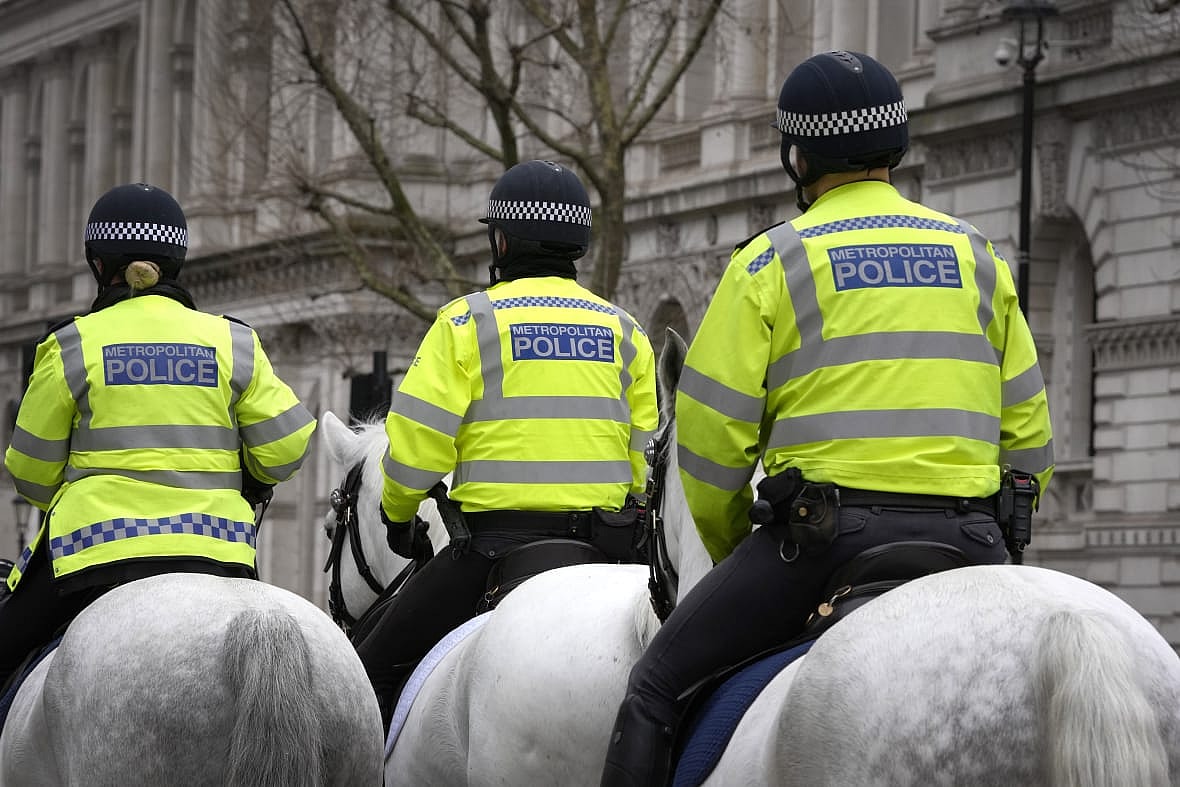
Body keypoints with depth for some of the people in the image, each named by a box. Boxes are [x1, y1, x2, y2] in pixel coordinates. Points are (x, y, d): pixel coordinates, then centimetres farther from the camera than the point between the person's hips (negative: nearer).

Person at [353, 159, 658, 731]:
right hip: (604, 553, 4)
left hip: (496, 539, -4)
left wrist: (397, 513, 14)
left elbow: (417, 440, -4)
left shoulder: (469, 321, -1)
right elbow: (649, 455, 12)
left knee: (376, 668, 6)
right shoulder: (624, 331, 12)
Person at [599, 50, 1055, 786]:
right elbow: (1028, 430, 14)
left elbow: (712, 433, 0)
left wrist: (732, 553, 14)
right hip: (969, 543, 4)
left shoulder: (773, 260, 3)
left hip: (829, 527, -4)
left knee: (657, 685, 5)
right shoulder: (975, 254, 15)